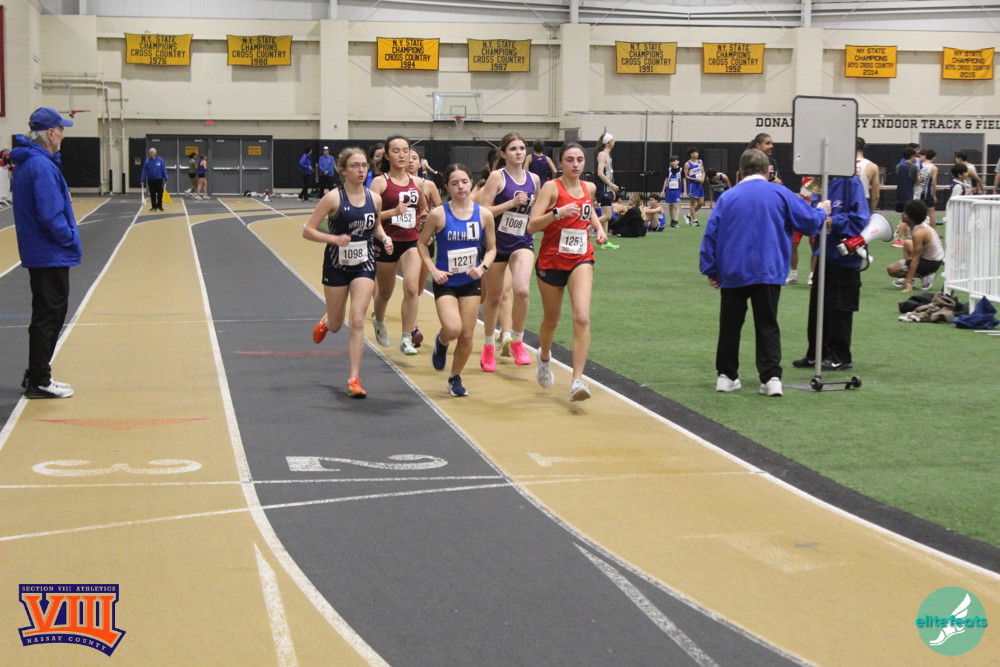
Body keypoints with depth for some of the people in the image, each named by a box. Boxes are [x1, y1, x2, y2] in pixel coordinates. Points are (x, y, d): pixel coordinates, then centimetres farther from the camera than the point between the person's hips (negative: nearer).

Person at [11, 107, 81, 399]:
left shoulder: (27, 163, 12)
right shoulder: (42, 166, -20)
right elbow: (50, 216, -25)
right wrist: (70, 239, -11)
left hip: (39, 253, 10)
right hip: (50, 255, -10)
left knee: (49, 314, 18)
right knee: (48, 317, -2)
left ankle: (37, 375, 25)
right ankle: (39, 382, 4)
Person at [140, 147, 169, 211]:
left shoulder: (160, 160, -5)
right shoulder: (147, 161, -4)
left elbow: (164, 170, -2)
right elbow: (144, 171, -2)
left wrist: (166, 179, -4)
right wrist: (142, 180, -4)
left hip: (159, 179, -1)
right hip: (151, 180, 1)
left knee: (160, 193, 1)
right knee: (152, 194, 6)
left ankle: (159, 205, 17)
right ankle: (154, 207, 15)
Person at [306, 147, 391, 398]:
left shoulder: (374, 199, -1)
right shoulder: (334, 198, -14)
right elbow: (308, 231, -13)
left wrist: (384, 238, -3)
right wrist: (334, 238, -28)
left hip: (364, 265, 2)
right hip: (337, 265, -2)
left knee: (357, 321, -11)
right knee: (336, 326, 13)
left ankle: (354, 379, -6)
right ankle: (325, 322, 52)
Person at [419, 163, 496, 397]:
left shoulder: (484, 214, -4)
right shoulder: (439, 214, -10)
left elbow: (491, 248, 6)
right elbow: (422, 243, 1)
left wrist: (483, 267, -12)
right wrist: (433, 269, -11)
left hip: (470, 282, 3)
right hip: (446, 282, -2)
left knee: (467, 336, 3)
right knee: (453, 329, -20)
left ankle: (455, 377, 26)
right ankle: (441, 342, 17)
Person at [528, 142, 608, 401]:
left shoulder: (589, 188, 4)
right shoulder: (552, 188, -11)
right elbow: (532, 225, -19)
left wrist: (598, 227, 12)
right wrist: (558, 213, -32)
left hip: (581, 259, 2)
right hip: (551, 260, -2)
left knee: (582, 317, -18)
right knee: (551, 320, 15)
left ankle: (577, 380, -20)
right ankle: (544, 357, 49)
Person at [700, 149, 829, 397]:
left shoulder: (727, 197, 4)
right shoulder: (779, 193, -1)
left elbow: (711, 234, 4)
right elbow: (809, 221, 3)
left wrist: (710, 270, 11)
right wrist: (822, 210, 26)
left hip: (733, 273, 1)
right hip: (768, 272, -1)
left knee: (730, 325, 11)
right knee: (767, 326, 3)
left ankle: (726, 376, 14)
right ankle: (771, 377, -5)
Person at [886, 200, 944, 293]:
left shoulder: (918, 233, -27)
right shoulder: (922, 225, 1)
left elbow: (915, 260, -27)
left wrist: (908, 282, -27)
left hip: (931, 263, -9)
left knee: (891, 269, -11)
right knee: (908, 244, 29)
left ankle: (926, 276, -7)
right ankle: (907, 279, 19)